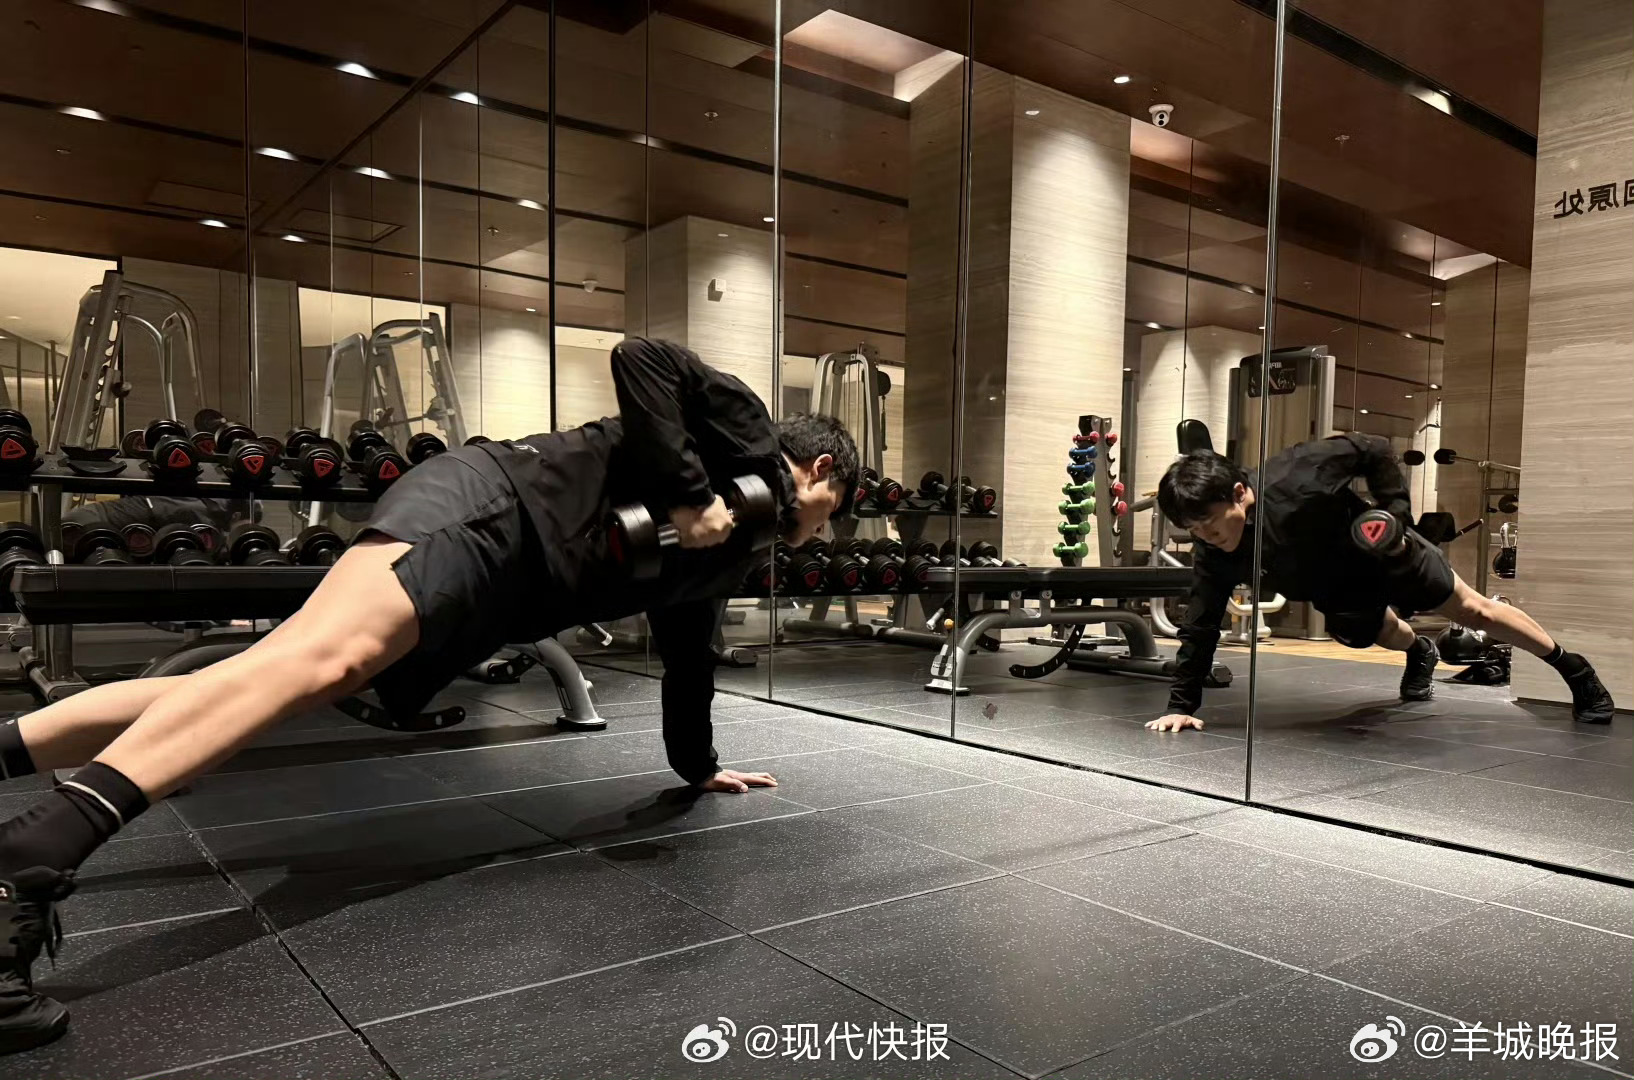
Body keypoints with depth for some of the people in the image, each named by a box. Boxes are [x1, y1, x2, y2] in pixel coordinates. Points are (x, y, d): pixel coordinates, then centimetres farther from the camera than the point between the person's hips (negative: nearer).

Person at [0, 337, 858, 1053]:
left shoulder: (730, 555, 29)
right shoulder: (744, 429, 6)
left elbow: (686, 654, 37)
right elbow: (640, 358, -10)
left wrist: (697, 764, 43)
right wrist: (688, 494, -13)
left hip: (499, 596, 9)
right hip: (489, 505, -9)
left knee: (325, 677, -4)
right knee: (319, 654, -29)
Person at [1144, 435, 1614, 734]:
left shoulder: (1297, 476, -43)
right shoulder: (1214, 556, -30)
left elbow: (1376, 451, -25)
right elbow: (1200, 626, -24)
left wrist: (1397, 515, -30)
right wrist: (1181, 704, -27)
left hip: (1385, 554, -3)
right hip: (1337, 591, 4)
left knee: (1475, 611, 15)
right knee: (1383, 634, 28)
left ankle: (1575, 670, 39)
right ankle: (1419, 653, 66)